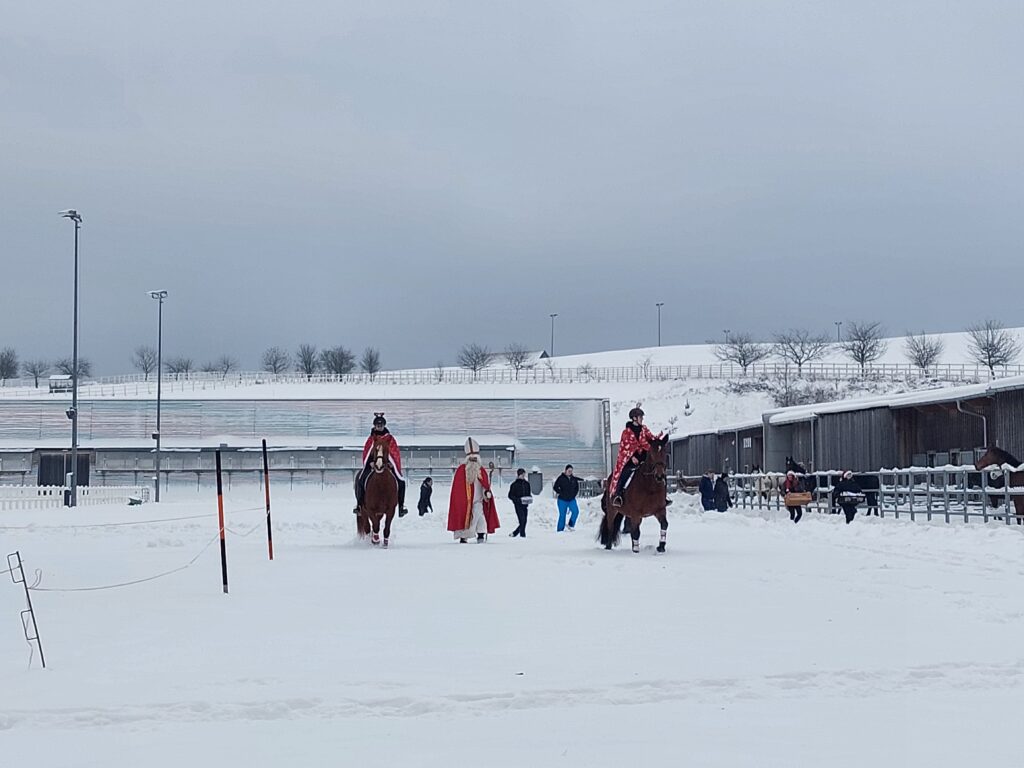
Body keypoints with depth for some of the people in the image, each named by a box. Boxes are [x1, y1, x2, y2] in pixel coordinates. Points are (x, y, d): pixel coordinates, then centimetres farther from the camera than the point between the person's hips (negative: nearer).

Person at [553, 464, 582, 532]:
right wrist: (561, 493, -9)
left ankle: (571, 525, 1)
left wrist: (574, 494, 5)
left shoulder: (574, 479, 6)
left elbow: (577, 487, 19)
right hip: (562, 500, -4)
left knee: (576, 511, -15)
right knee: (562, 515, -2)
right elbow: (555, 487, -5)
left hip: (572, 500, 4)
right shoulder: (561, 478, -7)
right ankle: (560, 529, 7)